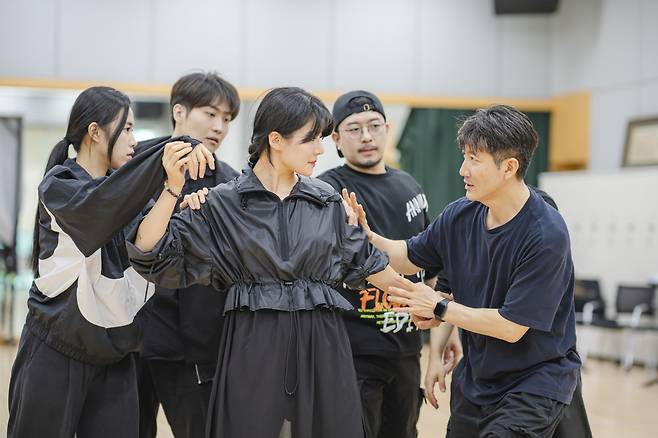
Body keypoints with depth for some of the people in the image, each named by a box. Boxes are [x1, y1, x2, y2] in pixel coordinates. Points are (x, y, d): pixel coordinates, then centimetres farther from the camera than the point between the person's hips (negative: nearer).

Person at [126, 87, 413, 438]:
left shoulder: (328, 201, 8)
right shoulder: (223, 203, -1)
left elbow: (366, 262, 20)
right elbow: (150, 250, -7)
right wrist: (172, 188, -18)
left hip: (321, 343, 3)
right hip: (253, 343, -3)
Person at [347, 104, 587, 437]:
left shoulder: (546, 236, -24)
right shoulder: (461, 216, -5)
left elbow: (511, 327, -23)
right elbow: (409, 258, 11)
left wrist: (440, 308, -13)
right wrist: (366, 236, -7)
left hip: (535, 381, -6)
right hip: (475, 378, 7)